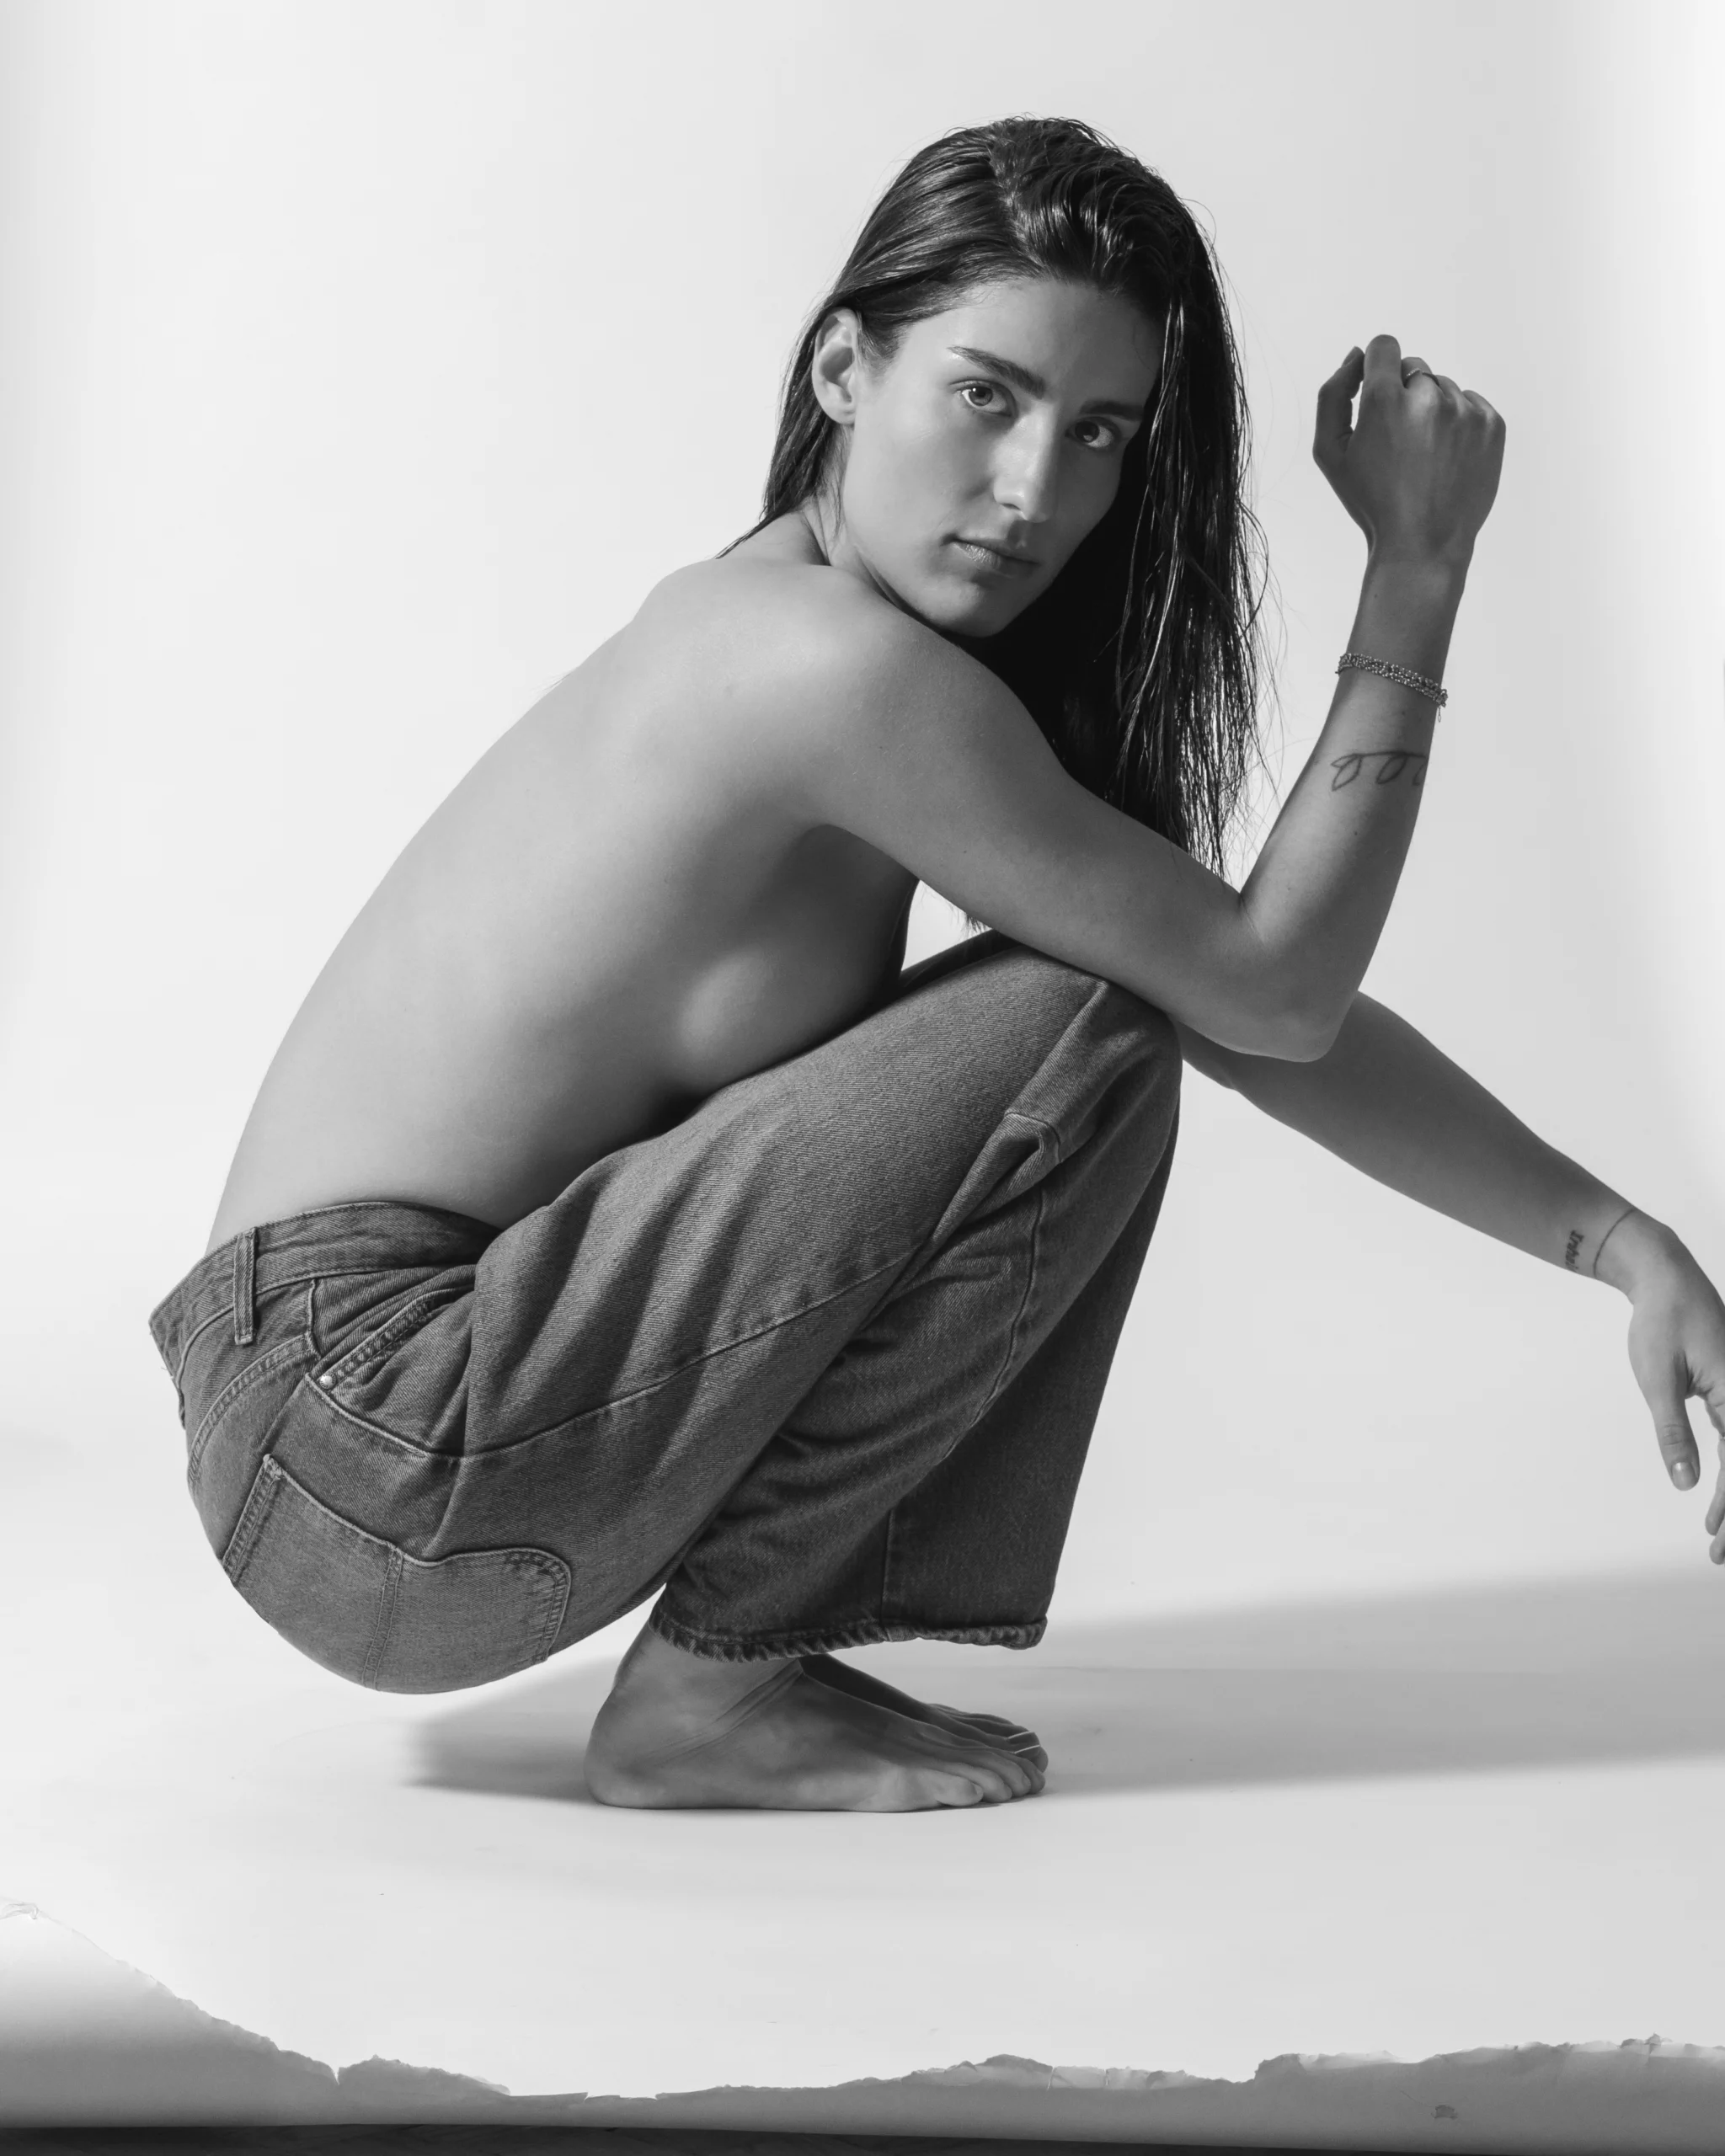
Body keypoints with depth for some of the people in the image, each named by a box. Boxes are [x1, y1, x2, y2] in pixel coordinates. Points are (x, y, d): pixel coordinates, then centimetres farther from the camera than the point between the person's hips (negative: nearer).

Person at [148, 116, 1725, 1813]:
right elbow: (1268, 988, -12)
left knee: (1104, 1018, 6)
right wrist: (1415, 583, -8)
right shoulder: (839, 666, -20)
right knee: (1082, 1039, -17)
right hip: (368, 1465, -9)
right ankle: (706, 1687, -6)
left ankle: (814, 1622, 7)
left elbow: (1270, 1017, 10)